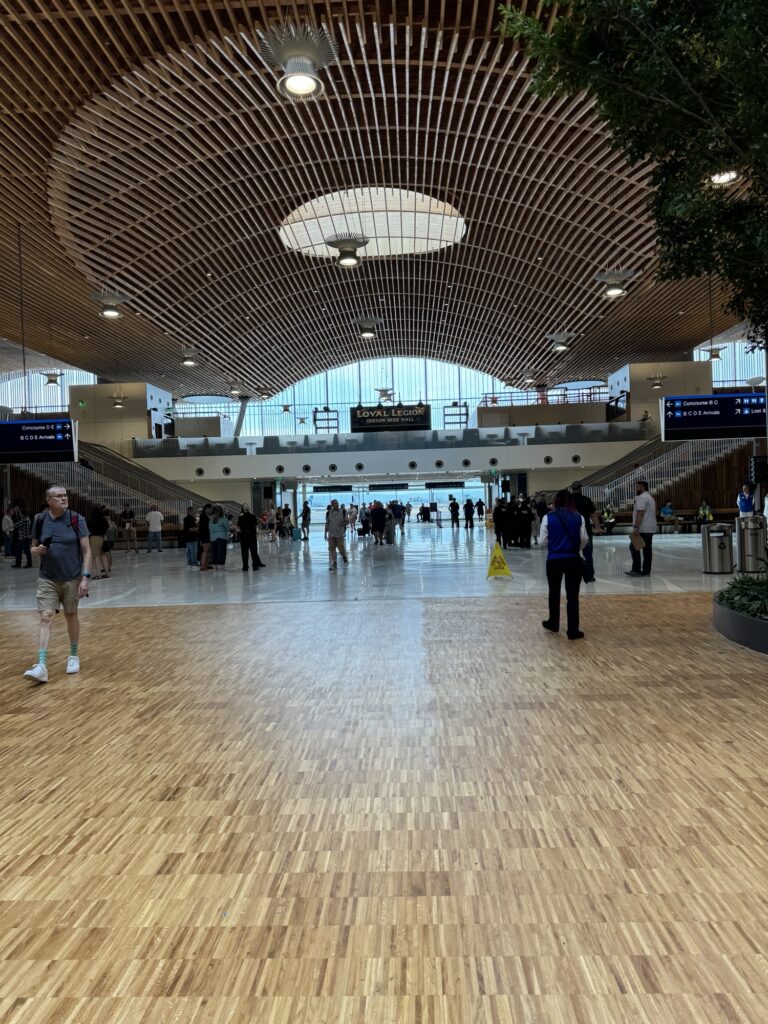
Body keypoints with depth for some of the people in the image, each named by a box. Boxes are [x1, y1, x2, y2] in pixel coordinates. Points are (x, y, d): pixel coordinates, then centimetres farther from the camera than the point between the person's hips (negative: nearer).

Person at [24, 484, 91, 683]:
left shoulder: (76, 520, -8)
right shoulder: (40, 520, -1)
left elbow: (86, 550, -7)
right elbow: (33, 547, 12)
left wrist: (85, 577, -15)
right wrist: (36, 550, -13)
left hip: (72, 579, -1)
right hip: (47, 579, 1)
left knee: (71, 616, 12)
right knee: (45, 618, -9)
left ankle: (74, 656, 30)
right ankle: (41, 666, -13)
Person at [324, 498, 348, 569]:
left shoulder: (342, 512, -2)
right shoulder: (328, 513, 4)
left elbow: (346, 521, 3)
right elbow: (327, 523, 9)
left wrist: (343, 523, -20)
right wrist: (326, 533, 7)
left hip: (340, 533, -2)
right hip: (331, 534, 2)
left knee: (341, 548, -2)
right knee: (332, 549, 2)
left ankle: (344, 557, 29)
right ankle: (334, 563, 11)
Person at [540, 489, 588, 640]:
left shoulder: (548, 517, -5)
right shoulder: (578, 518, -3)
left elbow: (542, 541, -2)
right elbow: (584, 539, 0)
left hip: (554, 560, 0)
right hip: (573, 560, 0)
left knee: (554, 593, 19)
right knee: (572, 595, 4)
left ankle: (553, 623, 33)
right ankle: (573, 631, 5)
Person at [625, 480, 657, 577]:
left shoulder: (642, 497, -14)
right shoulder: (650, 497, 20)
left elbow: (640, 514, -22)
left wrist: (636, 527, -25)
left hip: (642, 529, -10)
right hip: (650, 528, 10)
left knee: (634, 547, -4)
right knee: (647, 549, 7)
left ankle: (636, 570, -4)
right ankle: (646, 571, 8)